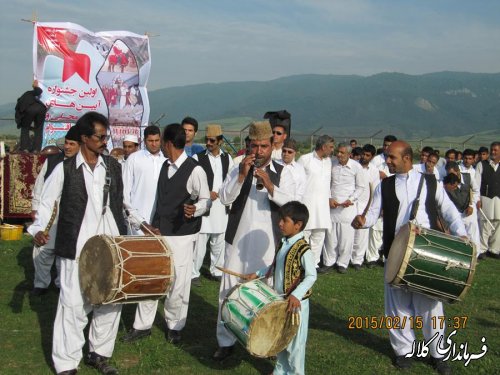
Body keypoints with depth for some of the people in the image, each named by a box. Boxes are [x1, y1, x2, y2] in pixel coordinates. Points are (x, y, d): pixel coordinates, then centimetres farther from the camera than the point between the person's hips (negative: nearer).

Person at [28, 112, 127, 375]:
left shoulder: (113, 167, 7)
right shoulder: (65, 169, -3)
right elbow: (46, 203, 1)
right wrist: (38, 229, -15)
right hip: (77, 248, -4)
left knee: (111, 302, 9)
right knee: (73, 306, -1)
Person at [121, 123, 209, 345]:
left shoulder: (195, 170, -12)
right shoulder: (165, 165, 10)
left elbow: (205, 199, -7)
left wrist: (195, 210, -28)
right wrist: (153, 224, 14)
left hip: (182, 235, -7)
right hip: (158, 232, 7)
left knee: (178, 283, 3)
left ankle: (175, 326, 21)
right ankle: (143, 325, 20)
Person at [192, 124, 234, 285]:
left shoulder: (227, 158, 8)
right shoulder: (198, 157, -5)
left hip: (222, 206, 4)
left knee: (219, 242, 12)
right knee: (200, 242, -5)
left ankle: (217, 271, 25)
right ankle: (194, 273, 7)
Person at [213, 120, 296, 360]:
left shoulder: (282, 172, 2)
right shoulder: (238, 169, 4)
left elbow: (291, 203, -11)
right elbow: (224, 198, -8)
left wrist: (269, 185, -26)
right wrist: (242, 175, -19)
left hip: (267, 243, -1)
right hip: (237, 240, 1)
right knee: (229, 291, 3)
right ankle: (226, 341, 15)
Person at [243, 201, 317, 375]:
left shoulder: (304, 249, -21)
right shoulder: (283, 243, 4)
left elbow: (311, 276, -22)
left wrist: (296, 295, -31)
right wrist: (256, 274, 11)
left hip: (296, 302, -8)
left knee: (294, 340, 6)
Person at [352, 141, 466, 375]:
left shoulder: (431, 182, 5)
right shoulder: (384, 186, 8)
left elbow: (449, 210, 9)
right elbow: (373, 213, 4)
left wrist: (461, 233, -5)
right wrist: (362, 221, -18)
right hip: (396, 253, 1)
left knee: (430, 302, 4)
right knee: (398, 302, 7)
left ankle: (437, 353, 19)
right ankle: (404, 349, 24)